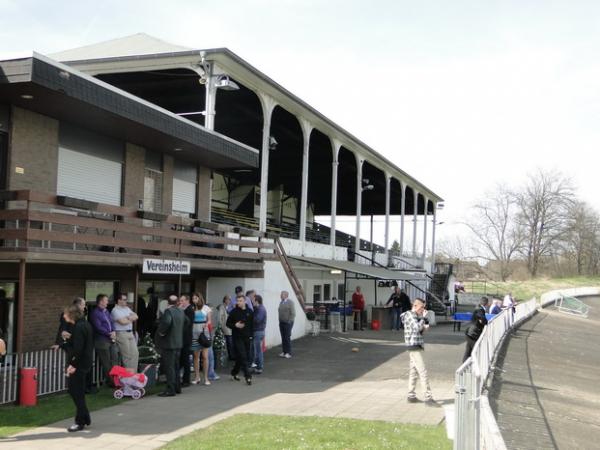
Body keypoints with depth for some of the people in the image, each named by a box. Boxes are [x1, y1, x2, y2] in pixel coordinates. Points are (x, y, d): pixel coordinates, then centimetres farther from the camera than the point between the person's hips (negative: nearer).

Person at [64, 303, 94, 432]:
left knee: (76, 392, -2)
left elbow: (78, 348, -23)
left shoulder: (78, 327, -18)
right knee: (78, 391, 17)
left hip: (79, 364, -10)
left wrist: (74, 365, -19)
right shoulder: (85, 324, 13)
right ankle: (85, 418, 24)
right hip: (85, 362, 10)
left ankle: (80, 422, 4)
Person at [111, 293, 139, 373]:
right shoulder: (115, 310, -8)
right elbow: (123, 322, -19)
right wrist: (131, 319, 0)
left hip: (130, 333, 8)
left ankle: (134, 373, 12)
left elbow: (136, 316, 9)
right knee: (126, 356, -5)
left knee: (135, 354, 6)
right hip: (121, 334, -8)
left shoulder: (127, 308, 17)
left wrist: (128, 318, -10)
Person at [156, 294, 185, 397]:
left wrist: (161, 332, -19)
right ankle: (177, 387, 25)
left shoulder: (168, 311, -17)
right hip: (178, 342, 8)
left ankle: (170, 390, -5)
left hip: (168, 343, -8)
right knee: (176, 366, 18)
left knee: (169, 367, -5)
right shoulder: (181, 312, 9)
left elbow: (166, 322, -34)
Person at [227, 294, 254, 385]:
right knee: (243, 357, -11)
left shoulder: (249, 312, 4)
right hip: (237, 337, -4)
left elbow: (252, 324, 11)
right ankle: (248, 376, -11)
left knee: (246, 356, 11)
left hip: (247, 337, 4)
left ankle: (234, 372, 30)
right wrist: (235, 325, -17)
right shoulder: (234, 312, -5)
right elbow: (228, 323, 1)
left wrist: (251, 335, 5)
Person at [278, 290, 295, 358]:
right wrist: (280, 321, 9)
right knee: (283, 337, 7)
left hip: (288, 323, -7)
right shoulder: (281, 302, 12)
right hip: (281, 322, 7)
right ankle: (284, 351, 13)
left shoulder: (290, 302, -10)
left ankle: (288, 353, -2)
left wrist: (289, 321, -14)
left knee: (287, 337, -6)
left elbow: (293, 313, -12)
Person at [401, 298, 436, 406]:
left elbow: (420, 330, 23)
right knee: (423, 372, -12)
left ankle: (411, 396, 18)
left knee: (413, 371, 12)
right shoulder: (409, 315, -12)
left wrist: (424, 327, 1)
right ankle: (428, 398, -13)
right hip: (414, 347, -10)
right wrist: (423, 317, -14)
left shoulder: (416, 316, 17)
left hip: (417, 346, 10)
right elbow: (417, 327, -24)